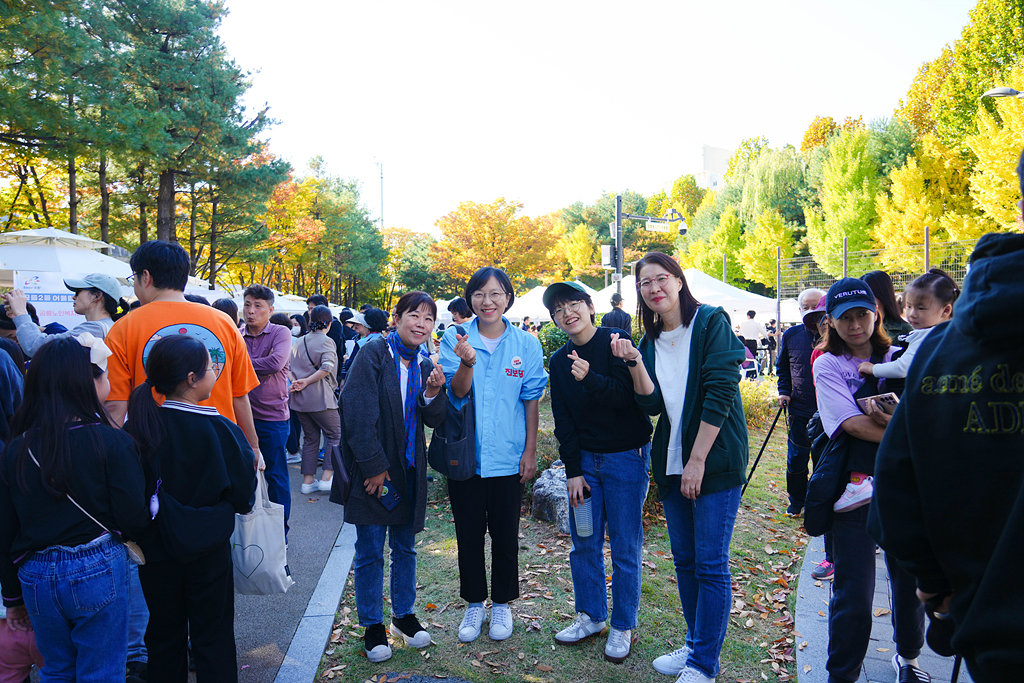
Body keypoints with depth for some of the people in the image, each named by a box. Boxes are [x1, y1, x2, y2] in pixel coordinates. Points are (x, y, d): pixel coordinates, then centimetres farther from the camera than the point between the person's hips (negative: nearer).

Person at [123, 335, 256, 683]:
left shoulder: (136, 428, -10)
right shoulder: (218, 430, -20)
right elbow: (243, 495, -12)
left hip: (155, 549, 3)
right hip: (208, 550, -3)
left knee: (163, 635, 19)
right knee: (213, 640, 12)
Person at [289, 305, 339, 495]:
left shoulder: (299, 342, 13)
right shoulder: (326, 341, -7)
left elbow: (288, 367, 8)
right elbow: (327, 368, -21)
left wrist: (295, 382, -4)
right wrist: (307, 382, -13)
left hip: (299, 399, 7)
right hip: (319, 397, -7)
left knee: (310, 438, 15)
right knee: (335, 435, 6)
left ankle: (308, 481, 15)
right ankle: (327, 478, 0)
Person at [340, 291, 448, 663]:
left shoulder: (425, 365, 7)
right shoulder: (374, 353, -11)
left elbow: (434, 420, 5)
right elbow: (359, 414, -16)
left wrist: (432, 394, -15)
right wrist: (374, 465, -17)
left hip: (409, 471, 5)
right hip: (372, 469, -5)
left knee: (405, 549, 17)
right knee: (370, 552, 7)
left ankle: (404, 615, 34)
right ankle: (372, 626, 23)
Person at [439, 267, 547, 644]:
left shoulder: (526, 344, -3)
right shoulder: (455, 338, -4)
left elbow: (531, 399, 2)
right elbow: (457, 393, -12)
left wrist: (530, 450, 0)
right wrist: (467, 362, -32)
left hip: (507, 457, 0)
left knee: (505, 535, 11)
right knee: (469, 534, 11)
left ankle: (502, 604, 31)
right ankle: (474, 603, 30)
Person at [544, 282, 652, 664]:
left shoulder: (616, 342, -9)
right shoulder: (559, 361, 6)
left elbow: (628, 396, -16)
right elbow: (563, 420, 6)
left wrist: (590, 379, -31)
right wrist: (572, 470, 1)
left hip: (626, 457, -4)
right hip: (584, 459, 5)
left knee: (625, 548, 3)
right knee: (584, 544, 11)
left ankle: (623, 627, 18)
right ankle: (591, 616, 28)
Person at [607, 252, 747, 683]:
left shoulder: (711, 322, -7)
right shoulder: (651, 341, 10)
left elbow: (720, 392, -14)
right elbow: (652, 404, 2)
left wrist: (697, 460, -16)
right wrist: (634, 363, -13)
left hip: (716, 459, -6)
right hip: (672, 462, 6)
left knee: (710, 564, -1)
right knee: (684, 559, 14)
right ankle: (695, 645, 29)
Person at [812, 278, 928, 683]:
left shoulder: (896, 358, 10)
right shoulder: (828, 365, 1)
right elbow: (853, 424, -12)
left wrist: (889, 421, -21)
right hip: (855, 486, -3)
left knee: (910, 580, 12)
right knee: (853, 594, -2)